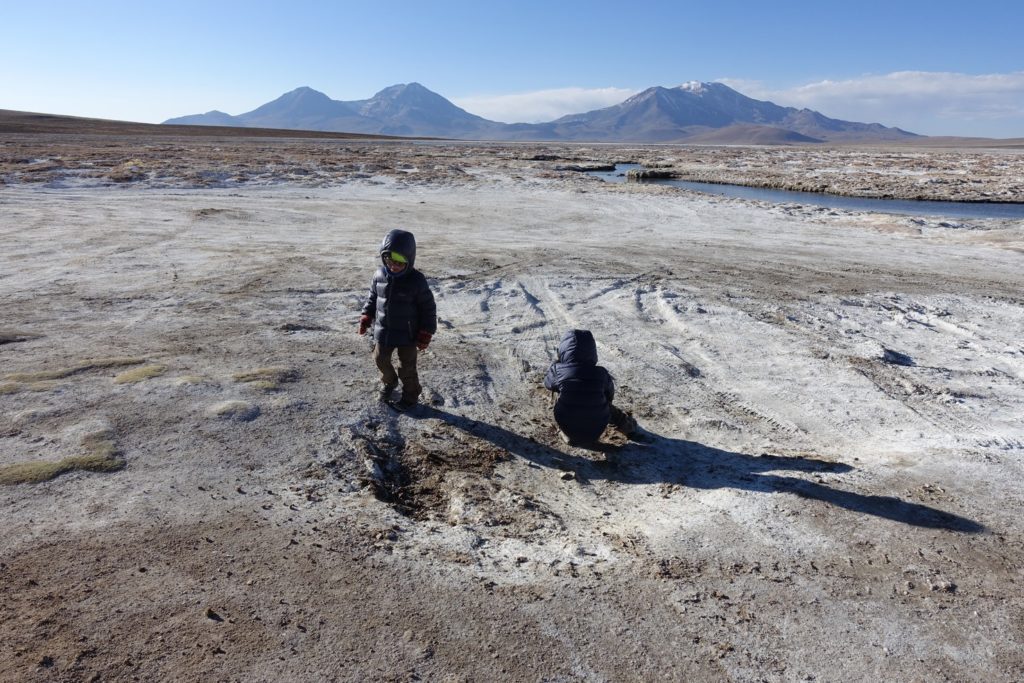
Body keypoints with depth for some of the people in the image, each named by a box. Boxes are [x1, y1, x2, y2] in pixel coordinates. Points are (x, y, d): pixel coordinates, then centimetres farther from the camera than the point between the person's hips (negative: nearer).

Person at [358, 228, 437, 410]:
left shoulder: (416, 281, -20)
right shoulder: (379, 275, -7)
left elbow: (428, 308, -13)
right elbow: (372, 298, 10)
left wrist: (425, 334, -13)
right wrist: (366, 318, 8)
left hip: (408, 335, -5)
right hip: (383, 331, 5)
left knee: (407, 368, 9)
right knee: (380, 360, 21)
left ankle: (410, 395, 32)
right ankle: (389, 382, 49)